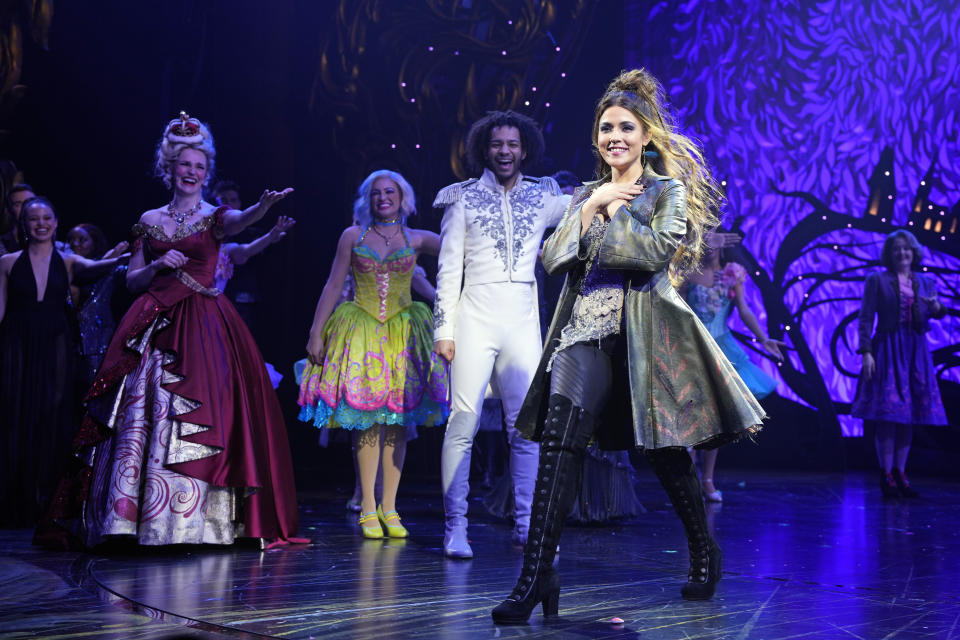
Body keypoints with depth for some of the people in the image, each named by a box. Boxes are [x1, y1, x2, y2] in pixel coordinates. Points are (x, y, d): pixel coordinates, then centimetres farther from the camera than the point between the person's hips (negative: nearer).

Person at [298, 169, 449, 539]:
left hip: (402, 333, 1)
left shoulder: (416, 240, 8)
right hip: (361, 332, -1)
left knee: (398, 420, 1)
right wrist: (316, 335, 1)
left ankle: (388, 507, 9)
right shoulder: (353, 236, 5)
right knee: (366, 419, -5)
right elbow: (333, 286, 5)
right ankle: (368, 506, 4)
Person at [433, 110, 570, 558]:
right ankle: (455, 528, 0)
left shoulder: (542, 198, 12)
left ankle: (526, 524, 11)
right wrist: (444, 329, -3)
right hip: (476, 320, -2)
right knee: (463, 420, -6)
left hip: (524, 323, 3)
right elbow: (448, 268, 3)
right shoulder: (464, 198, 5)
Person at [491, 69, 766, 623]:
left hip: (643, 333, -3)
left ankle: (704, 554, 33)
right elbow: (553, 259, 8)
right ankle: (538, 573, -20)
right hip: (586, 330, 3)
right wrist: (591, 208, -1)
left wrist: (610, 215, -3)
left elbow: (659, 249, -13)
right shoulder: (587, 194, 20)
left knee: (664, 451, 8)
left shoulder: (668, 191, 6)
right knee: (560, 438, -17)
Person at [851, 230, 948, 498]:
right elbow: (866, 318, -4)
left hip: (916, 353, 5)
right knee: (888, 412, -9)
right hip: (888, 351, -4)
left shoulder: (925, 282, 14)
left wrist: (937, 308, -18)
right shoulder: (877, 280, 2)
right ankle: (886, 476, -6)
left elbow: (936, 313, 6)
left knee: (908, 415, 5)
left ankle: (899, 474, 11)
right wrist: (866, 352, -13)